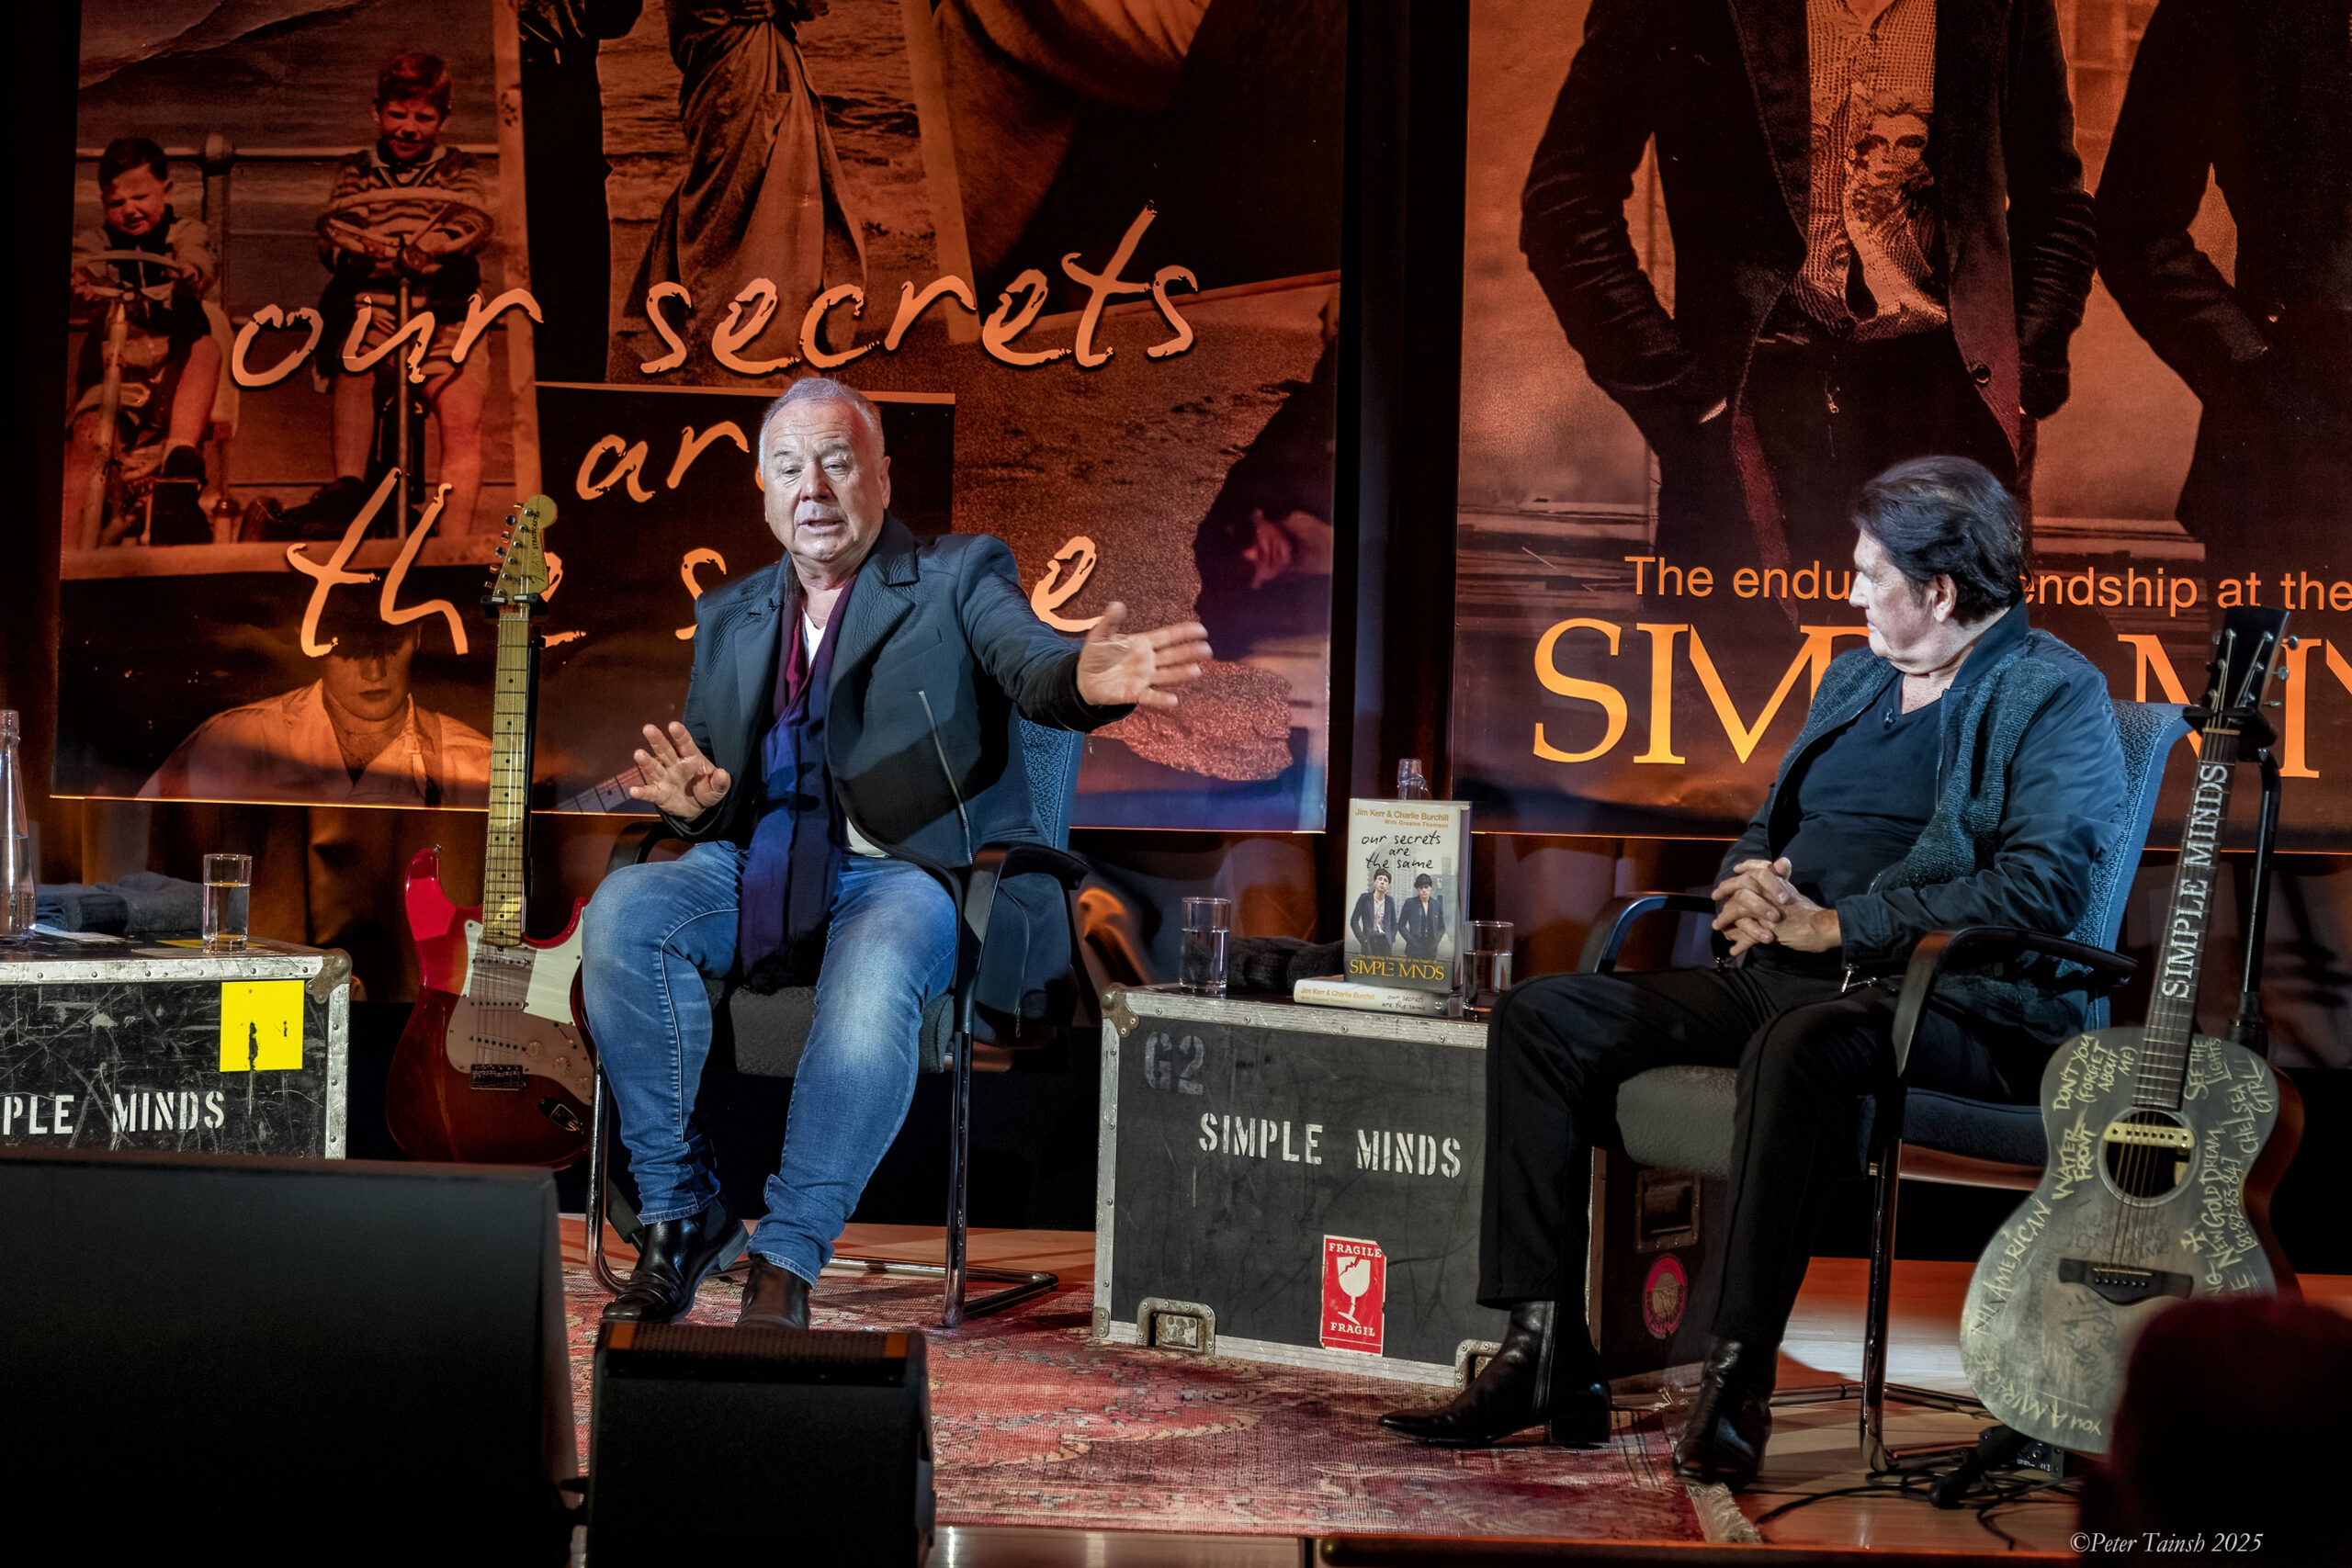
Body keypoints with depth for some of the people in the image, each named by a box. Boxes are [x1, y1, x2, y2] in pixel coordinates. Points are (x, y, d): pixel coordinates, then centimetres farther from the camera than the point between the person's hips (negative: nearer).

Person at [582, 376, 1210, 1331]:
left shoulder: (958, 577, 6)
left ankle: (786, 1260, -25)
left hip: (906, 870, -4)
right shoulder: (728, 617, 20)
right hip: (760, 872, 4)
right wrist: (695, 798, -8)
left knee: (872, 979, -37)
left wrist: (1087, 680, -40)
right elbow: (710, 792, 19)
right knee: (621, 910, -25)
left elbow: (1032, 669, -14)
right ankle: (678, 1214, -14)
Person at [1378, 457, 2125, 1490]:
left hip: (1956, 1005, -8)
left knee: (1799, 1043, -41)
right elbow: (1765, 831, 28)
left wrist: (1832, 925, -18)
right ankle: (1544, 1354, -11)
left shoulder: (2056, 696, -4)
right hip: (1778, 980, 8)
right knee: (1542, 1017, -7)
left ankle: (1737, 1379, -34)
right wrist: (1753, 887, 2)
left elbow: (2041, 889, -18)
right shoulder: (1852, 680, 22)